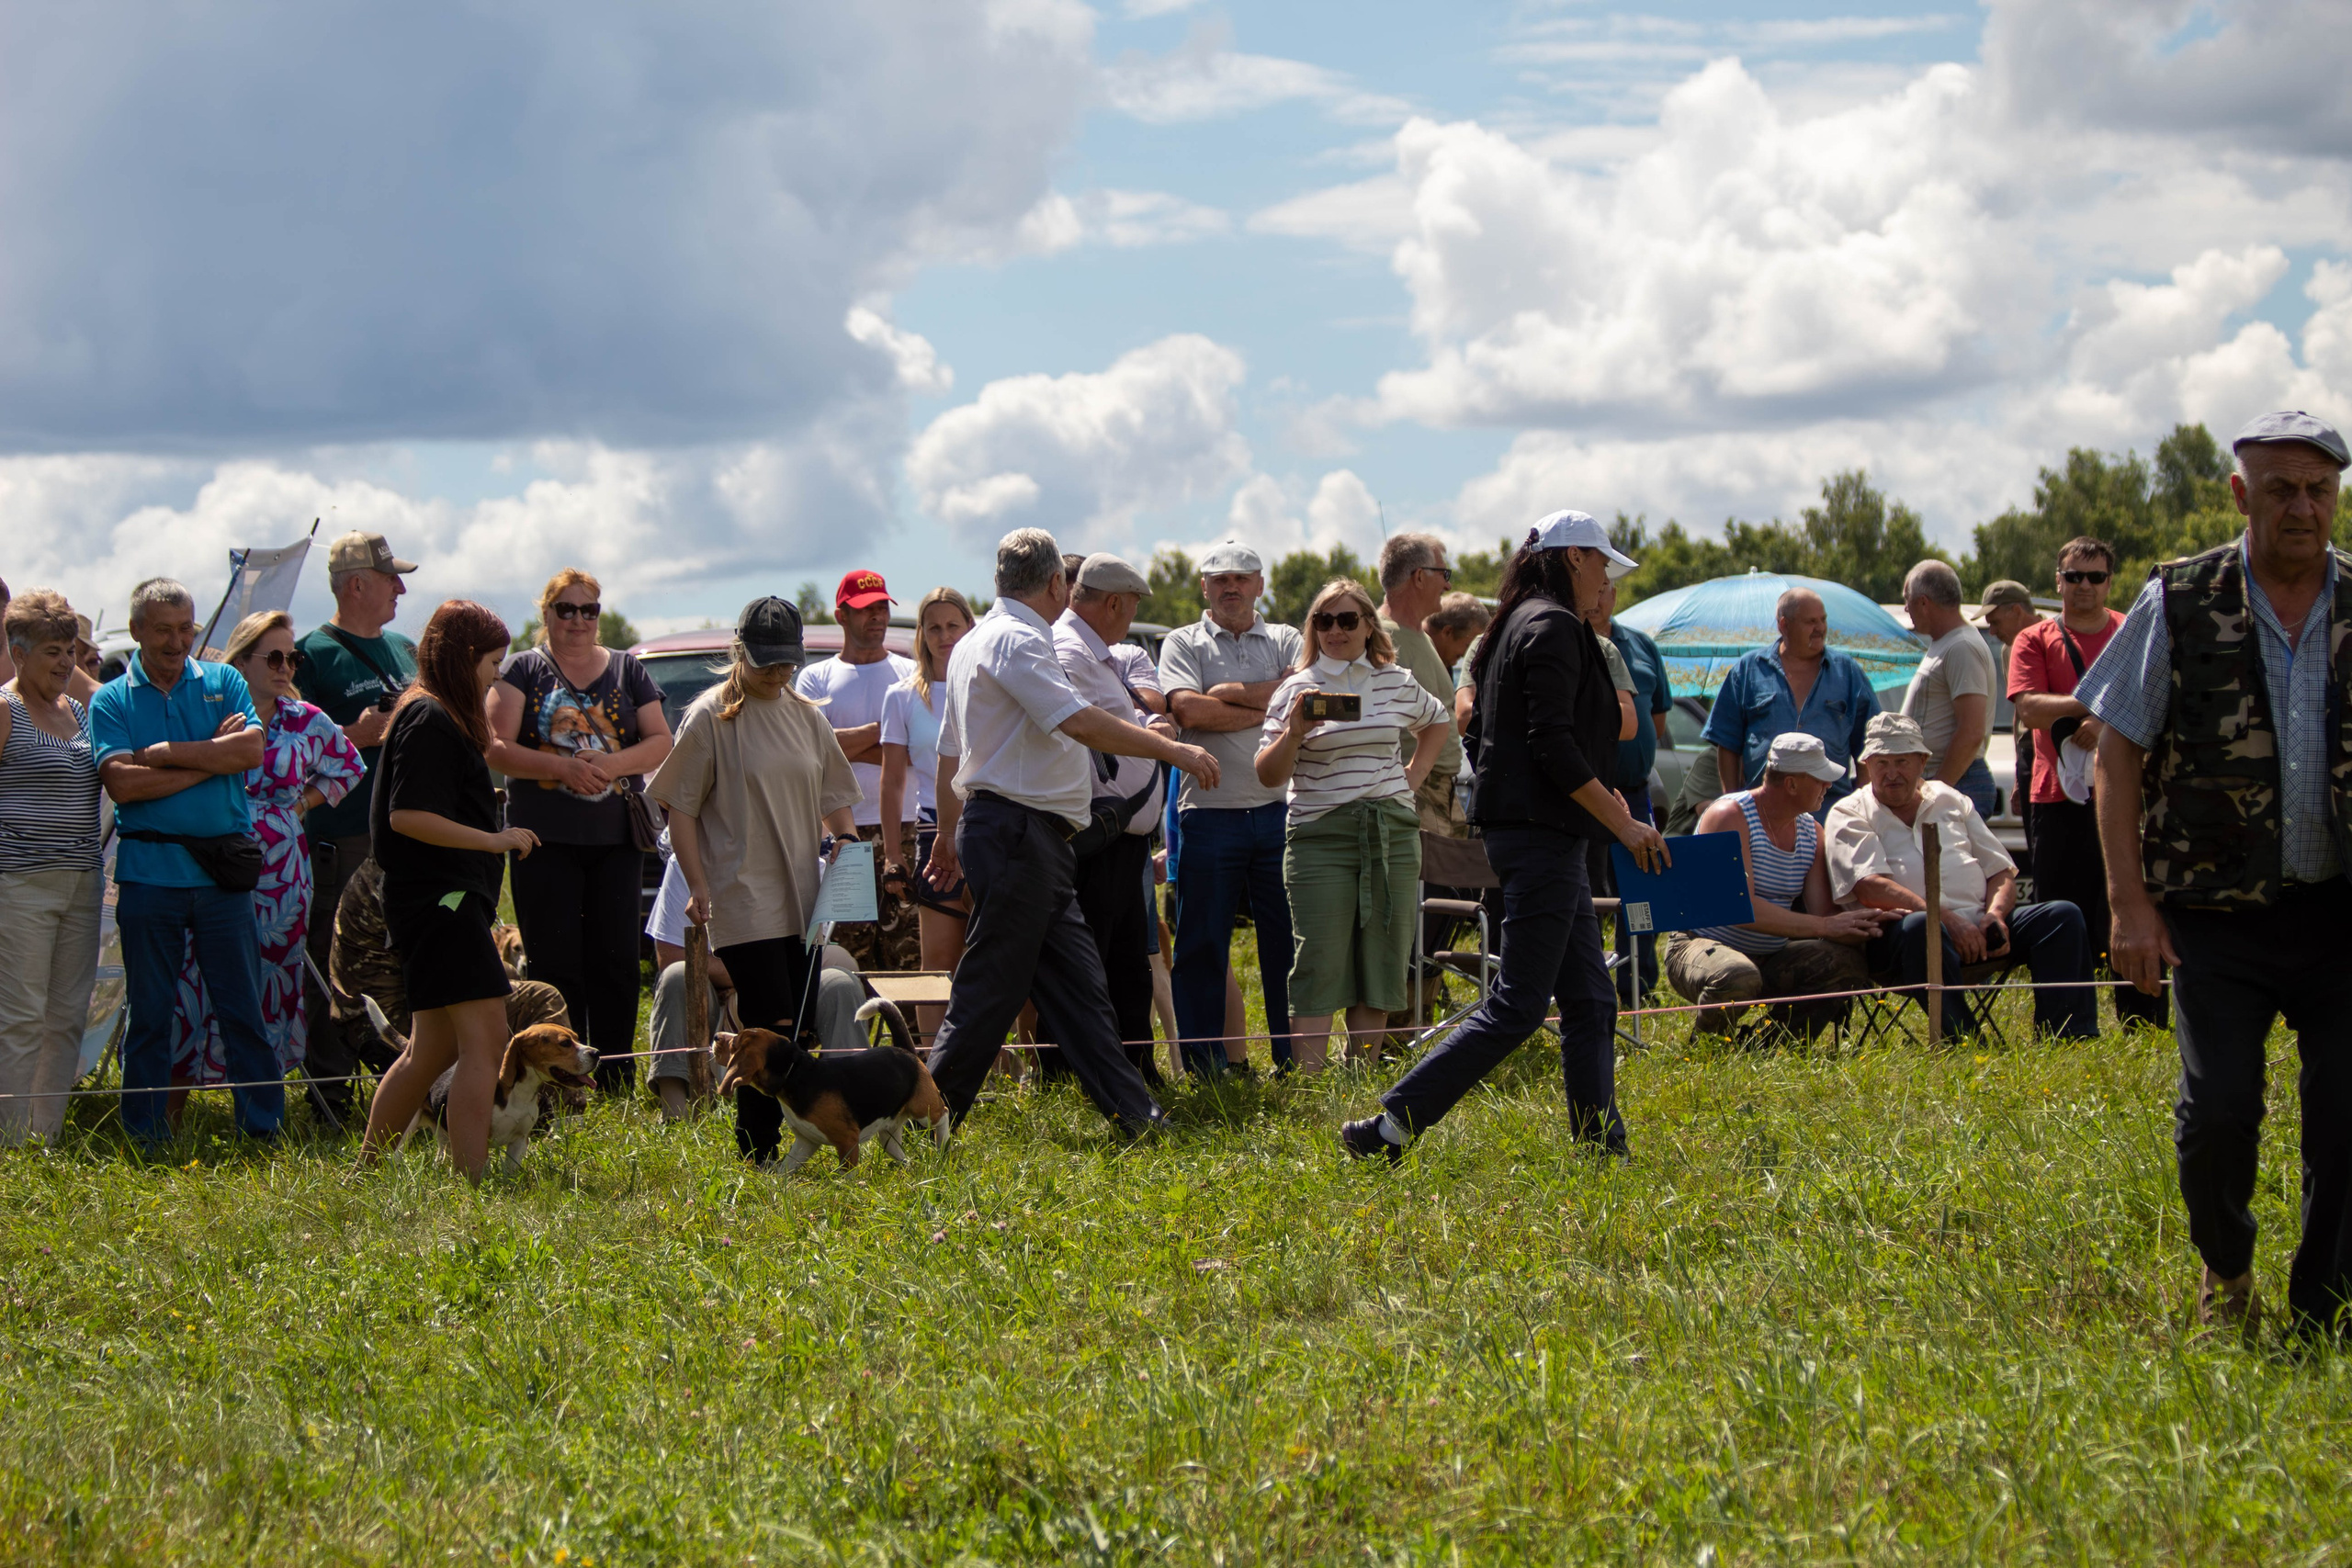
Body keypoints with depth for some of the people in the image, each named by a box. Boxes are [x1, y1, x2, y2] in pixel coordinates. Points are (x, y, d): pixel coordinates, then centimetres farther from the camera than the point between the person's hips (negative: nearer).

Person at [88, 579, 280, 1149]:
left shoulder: (223, 683, 9)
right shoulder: (111, 700, 4)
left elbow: (251, 749, -8)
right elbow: (122, 783, -10)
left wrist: (163, 753, -9)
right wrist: (210, 758, -9)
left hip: (223, 869, 1)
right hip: (148, 873, -1)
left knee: (243, 1009, 3)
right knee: (149, 1012, 6)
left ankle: (266, 1129, 8)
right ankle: (145, 1139, 14)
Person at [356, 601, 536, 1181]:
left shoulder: (431, 715, 19)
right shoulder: (430, 720, -13)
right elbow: (408, 816, -21)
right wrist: (495, 840, -18)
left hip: (445, 900, 11)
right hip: (440, 899, -11)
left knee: (433, 1048, 14)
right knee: (485, 1039, -14)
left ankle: (367, 1172, 20)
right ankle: (473, 1182, -18)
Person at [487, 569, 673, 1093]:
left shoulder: (627, 671, 13)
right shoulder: (524, 669, 5)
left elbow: (661, 744, 7)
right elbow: (497, 749, -5)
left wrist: (613, 763, -12)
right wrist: (561, 767, -18)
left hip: (616, 838, 2)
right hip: (545, 839, -2)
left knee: (616, 964, 0)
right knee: (555, 966, -3)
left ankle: (617, 1085, 5)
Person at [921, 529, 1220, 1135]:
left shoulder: (974, 642, 20)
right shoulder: (1017, 640, -13)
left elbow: (949, 751, 26)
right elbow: (1079, 723, -23)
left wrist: (948, 835, 34)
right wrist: (1174, 750, -19)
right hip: (1018, 830, -11)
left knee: (1077, 981, 7)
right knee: (992, 986, -7)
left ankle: (1133, 1115, 6)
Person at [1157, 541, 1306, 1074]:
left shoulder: (1285, 641, 13)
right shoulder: (1183, 644, 8)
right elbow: (1188, 710, -10)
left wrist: (1229, 693, -9)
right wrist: (1268, 708, -7)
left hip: (1279, 811, 1)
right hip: (1209, 814, -1)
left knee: (1288, 943, 3)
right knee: (1201, 947, 2)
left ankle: (1295, 1064, 10)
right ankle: (1205, 1066, 9)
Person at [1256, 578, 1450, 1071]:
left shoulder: (1399, 683, 10)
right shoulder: (1297, 690, 1)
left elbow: (1439, 724, 30)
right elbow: (1269, 775, -4)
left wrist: (1414, 777, 15)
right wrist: (1293, 731, -21)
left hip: (1393, 835, 4)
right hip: (1321, 836, -4)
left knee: (1381, 966, 5)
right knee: (1318, 970, -9)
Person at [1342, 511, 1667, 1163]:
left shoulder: (1516, 626, 18)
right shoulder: (1553, 626, -12)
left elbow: (1480, 739, 20)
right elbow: (1554, 746, -20)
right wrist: (1624, 823, -15)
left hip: (1526, 830, 11)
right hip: (1540, 833, -11)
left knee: (1591, 1000, 10)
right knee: (1518, 1006, -9)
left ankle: (1601, 1144, 9)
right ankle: (1388, 1127, -11)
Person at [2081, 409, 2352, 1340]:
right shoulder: (2179, 605, -1)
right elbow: (2117, 750, 1)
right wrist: (2128, 901, -6)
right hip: (2218, 913, -2)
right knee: (2218, 1108, -7)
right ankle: (2224, 1271, 22)